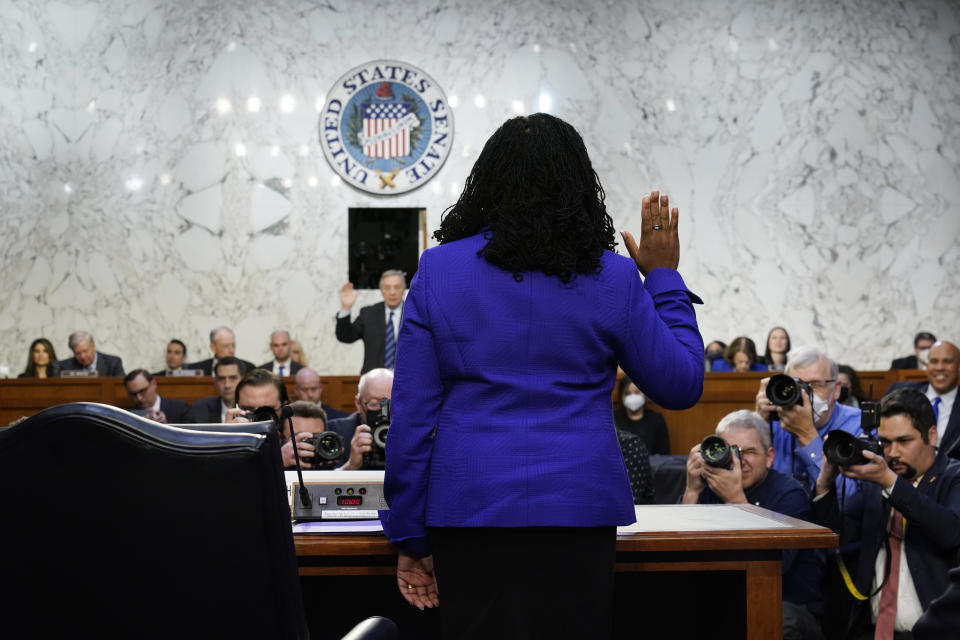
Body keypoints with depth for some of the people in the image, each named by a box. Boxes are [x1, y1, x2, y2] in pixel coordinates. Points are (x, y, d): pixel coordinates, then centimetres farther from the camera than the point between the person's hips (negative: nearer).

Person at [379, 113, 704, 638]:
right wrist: (663, 276, 19)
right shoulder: (612, 277, 0)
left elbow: (412, 413, 1)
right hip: (577, 509, 0)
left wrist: (410, 535, 8)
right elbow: (681, 386, 10)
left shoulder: (437, 270, 2)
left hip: (470, 506, 1)